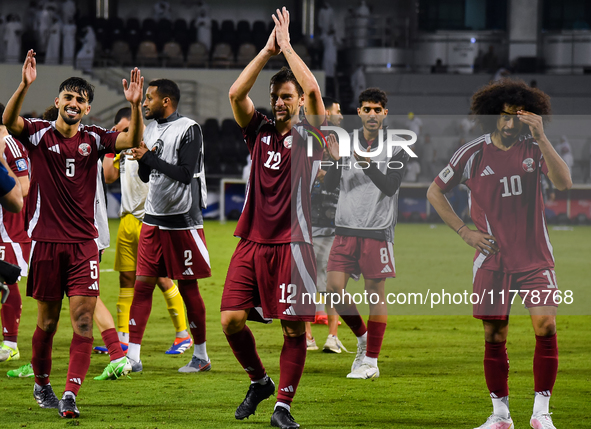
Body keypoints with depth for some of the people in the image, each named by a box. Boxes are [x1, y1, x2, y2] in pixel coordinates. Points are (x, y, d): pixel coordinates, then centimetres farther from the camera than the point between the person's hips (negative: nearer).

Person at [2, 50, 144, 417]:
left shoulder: (93, 139, 5)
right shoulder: (39, 133, 0)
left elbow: (133, 141, -6)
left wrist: (135, 106, -24)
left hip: (84, 242, 1)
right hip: (46, 240, -1)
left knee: (83, 320, -11)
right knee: (47, 321, 8)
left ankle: (70, 394, -16)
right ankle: (42, 385, 28)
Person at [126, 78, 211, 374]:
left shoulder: (188, 130, -11)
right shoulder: (151, 128, 12)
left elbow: (186, 174, -19)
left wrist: (150, 158, -16)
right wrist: (142, 159, -4)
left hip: (182, 220, -7)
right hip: (153, 218, 7)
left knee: (187, 287, 1)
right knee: (143, 283, 0)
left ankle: (201, 356, 13)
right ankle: (133, 356, -1)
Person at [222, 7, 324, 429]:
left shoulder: (309, 136, 2)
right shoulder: (259, 131, 11)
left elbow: (313, 90, -15)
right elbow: (236, 93, -2)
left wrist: (287, 45, -6)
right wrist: (268, 50, -3)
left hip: (292, 244, -3)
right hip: (253, 242, 3)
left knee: (294, 328, -4)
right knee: (232, 320, -4)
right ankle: (259, 381, 19)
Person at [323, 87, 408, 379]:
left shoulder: (396, 147, 0)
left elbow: (391, 186, -12)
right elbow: (329, 185, 2)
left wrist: (367, 164, -26)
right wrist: (336, 161, -17)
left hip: (378, 230, -3)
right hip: (346, 228, 3)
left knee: (376, 294, -1)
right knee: (334, 289, -5)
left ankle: (371, 361, 6)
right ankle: (362, 336, 20)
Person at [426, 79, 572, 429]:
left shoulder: (534, 148, -2)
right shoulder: (473, 154, -2)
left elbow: (564, 183, -19)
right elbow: (435, 192, 9)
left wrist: (541, 138, -27)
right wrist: (464, 231, 1)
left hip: (535, 256, 0)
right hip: (493, 259, 0)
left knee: (546, 325, -15)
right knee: (495, 336, 2)